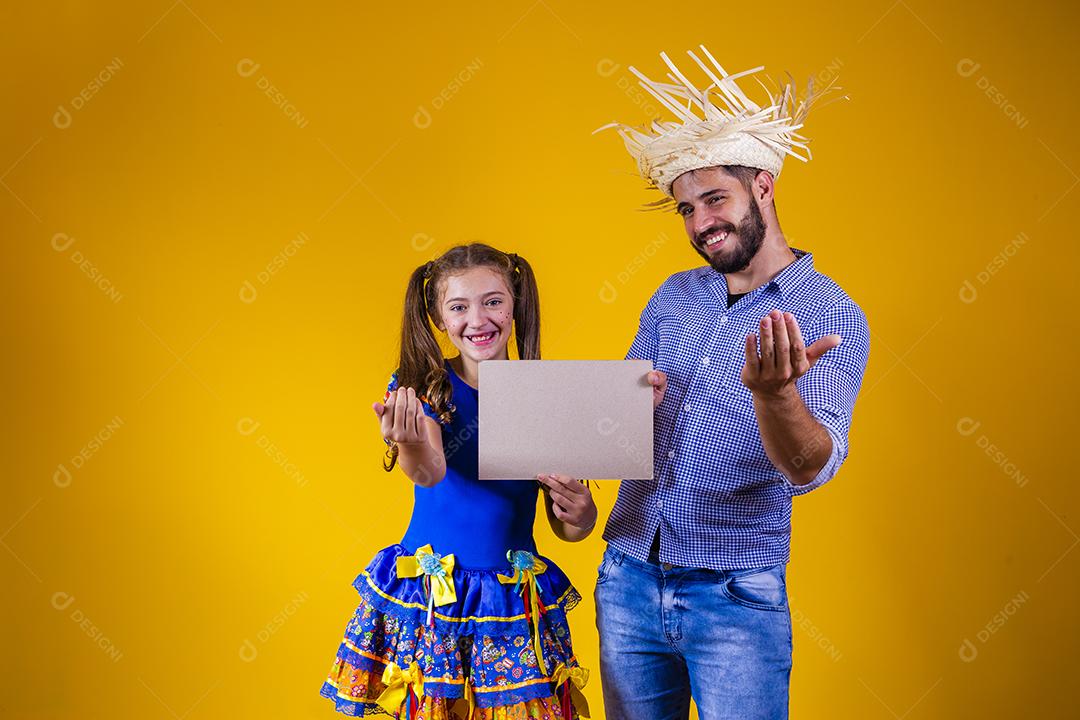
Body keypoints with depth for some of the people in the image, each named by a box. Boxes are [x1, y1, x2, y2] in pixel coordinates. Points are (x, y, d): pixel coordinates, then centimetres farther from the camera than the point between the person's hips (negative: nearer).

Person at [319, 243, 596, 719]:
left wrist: (580, 512, -18)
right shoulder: (424, 390, -5)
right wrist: (411, 447, -48)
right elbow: (429, 473, -27)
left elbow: (568, 529, 5)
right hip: (425, 596, -1)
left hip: (515, 604, 1)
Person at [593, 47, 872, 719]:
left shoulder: (832, 316, -8)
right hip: (628, 580, 5)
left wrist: (773, 392, -39)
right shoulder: (673, 297, 7)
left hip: (735, 595, -4)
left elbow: (810, 467, -19)